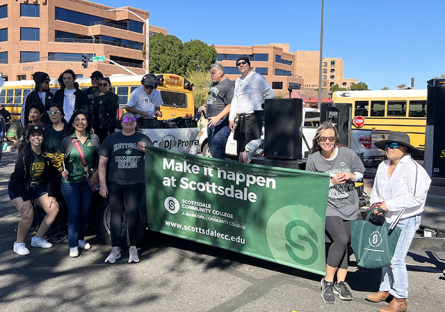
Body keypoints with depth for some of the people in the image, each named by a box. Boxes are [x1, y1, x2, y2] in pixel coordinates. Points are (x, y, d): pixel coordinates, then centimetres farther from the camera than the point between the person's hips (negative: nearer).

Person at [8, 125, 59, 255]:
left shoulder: (46, 153, -6)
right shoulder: (24, 153, -20)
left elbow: (50, 176, 0)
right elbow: (18, 177, -22)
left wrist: (50, 195, -6)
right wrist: (25, 199, -26)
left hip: (37, 188, 6)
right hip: (18, 188, -6)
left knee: (54, 208, -4)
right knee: (28, 213, -26)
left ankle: (37, 238, 12)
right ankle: (18, 244, -3)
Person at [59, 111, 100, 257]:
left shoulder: (94, 138, 2)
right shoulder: (67, 140, 0)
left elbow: (99, 158, 6)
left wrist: (96, 173, -6)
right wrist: (63, 171, -13)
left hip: (88, 181, 2)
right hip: (70, 182, -2)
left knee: (85, 211, 10)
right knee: (74, 212, -3)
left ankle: (81, 238, 29)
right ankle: (73, 245, 7)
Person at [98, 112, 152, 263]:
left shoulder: (143, 139, 8)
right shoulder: (111, 139, 8)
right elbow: (102, 162, 6)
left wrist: (145, 150, -12)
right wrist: (103, 184, -1)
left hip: (136, 183, -1)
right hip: (115, 183, 1)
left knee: (131, 212, -7)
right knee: (116, 214, 4)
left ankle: (133, 248, 5)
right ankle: (115, 249, 14)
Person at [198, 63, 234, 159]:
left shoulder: (229, 85, -12)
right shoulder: (214, 84, 17)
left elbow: (230, 106, -19)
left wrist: (218, 118, -26)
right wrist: (204, 105, 14)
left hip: (222, 122, -10)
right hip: (211, 121, 10)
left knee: (217, 149, -15)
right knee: (212, 148, 13)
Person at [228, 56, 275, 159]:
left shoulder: (256, 77, -2)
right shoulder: (238, 81, 21)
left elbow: (271, 94, -6)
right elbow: (234, 100, 21)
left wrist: (259, 106, -2)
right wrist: (231, 118, 13)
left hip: (253, 117, -7)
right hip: (241, 119, 8)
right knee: (240, 150, 8)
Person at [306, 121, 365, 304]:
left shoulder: (347, 154, -3)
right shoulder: (313, 160, -6)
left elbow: (360, 172, 11)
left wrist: (351, 175, -12)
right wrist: (332, 181, -15)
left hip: (349, 206, 3)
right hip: (329, 207, -3)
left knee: (345, 244, 8)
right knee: (340, 240, -20)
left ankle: (340, 283, 24)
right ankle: (327, 282, -2)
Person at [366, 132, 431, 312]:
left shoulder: (413, 168, -16)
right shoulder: (383, 166, 6)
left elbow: (416, 197, -22)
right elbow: (376, 190, 17)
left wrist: (389, 205, -20)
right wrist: (376, 204, -2)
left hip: (406, 220, -7)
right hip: (387, 219, 7)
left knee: (396, 259, -7)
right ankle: (385, 290, 33)